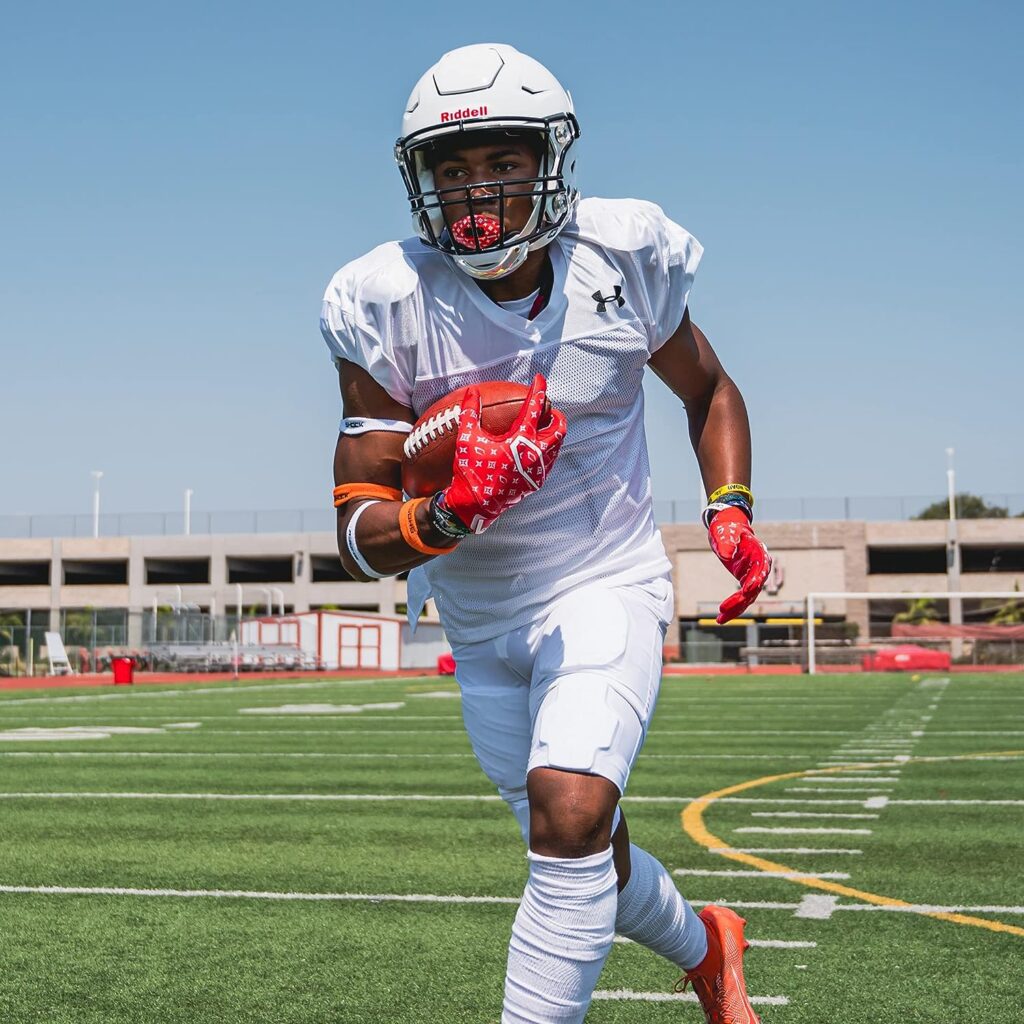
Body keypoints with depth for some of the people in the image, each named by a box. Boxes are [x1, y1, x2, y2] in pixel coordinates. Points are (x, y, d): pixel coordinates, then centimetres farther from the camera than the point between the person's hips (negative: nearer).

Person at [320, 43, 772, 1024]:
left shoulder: (620, 259, -12)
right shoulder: (387, 307, -16)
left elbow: (708, 390, 9)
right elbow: (358, 538, -17)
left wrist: (730, 509, -7)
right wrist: (452, 514, -38)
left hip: (607, 585, -1)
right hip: (483, 620, 2)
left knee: (570, 814, -26)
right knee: (590, 864, 15)